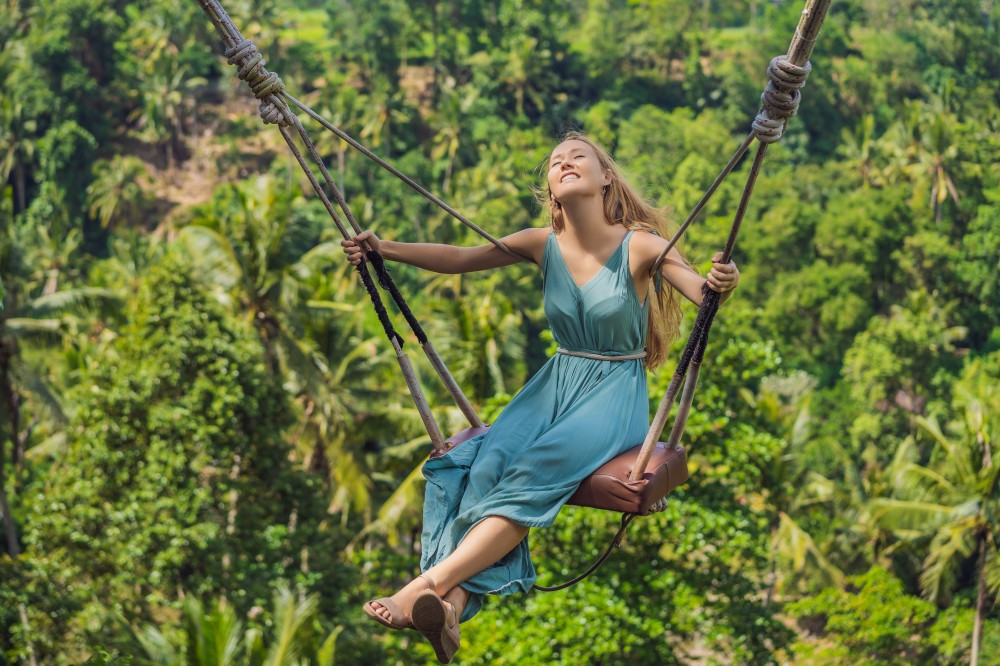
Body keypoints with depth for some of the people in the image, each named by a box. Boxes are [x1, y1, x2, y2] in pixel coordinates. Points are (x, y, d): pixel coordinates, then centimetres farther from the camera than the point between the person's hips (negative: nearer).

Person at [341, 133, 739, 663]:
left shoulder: (639, 245, -8)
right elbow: (460, 258, 2)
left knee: (539, 471, -31)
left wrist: (720, 284, -42)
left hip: (616, 391, -4)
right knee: (481, 463, -26)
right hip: (557, 383, 4)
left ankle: (430, 582, -38)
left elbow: (703, 291, -17)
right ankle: (454, 600, -40)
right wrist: (386, 250, -9)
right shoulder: (543, 244, 4)